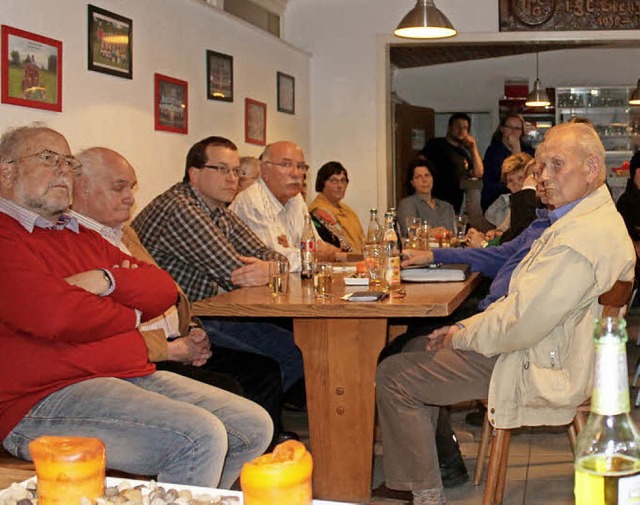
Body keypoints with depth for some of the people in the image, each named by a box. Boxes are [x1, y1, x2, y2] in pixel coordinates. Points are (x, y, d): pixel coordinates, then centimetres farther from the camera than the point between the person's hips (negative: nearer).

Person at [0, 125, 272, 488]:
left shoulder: (84, 238, 22)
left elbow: (165, 289, 15)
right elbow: (54, 313, -21)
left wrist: (108, 280, -7)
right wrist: (131, 315, -1)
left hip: (137, 376, 9)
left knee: (254, 427, 4)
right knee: (200, 437, -27)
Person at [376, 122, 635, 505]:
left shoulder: (582, 236, -26)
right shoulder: (595, 218, 11)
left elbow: (520, 324, -27)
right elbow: (522, 301, 15)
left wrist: (461, 337, -10)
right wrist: (464, 328, 6)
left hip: (539, 372, -11)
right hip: (546, 350, 11)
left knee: (394, 376, -10)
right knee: (416, 352, 21)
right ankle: (444, 462, 27)